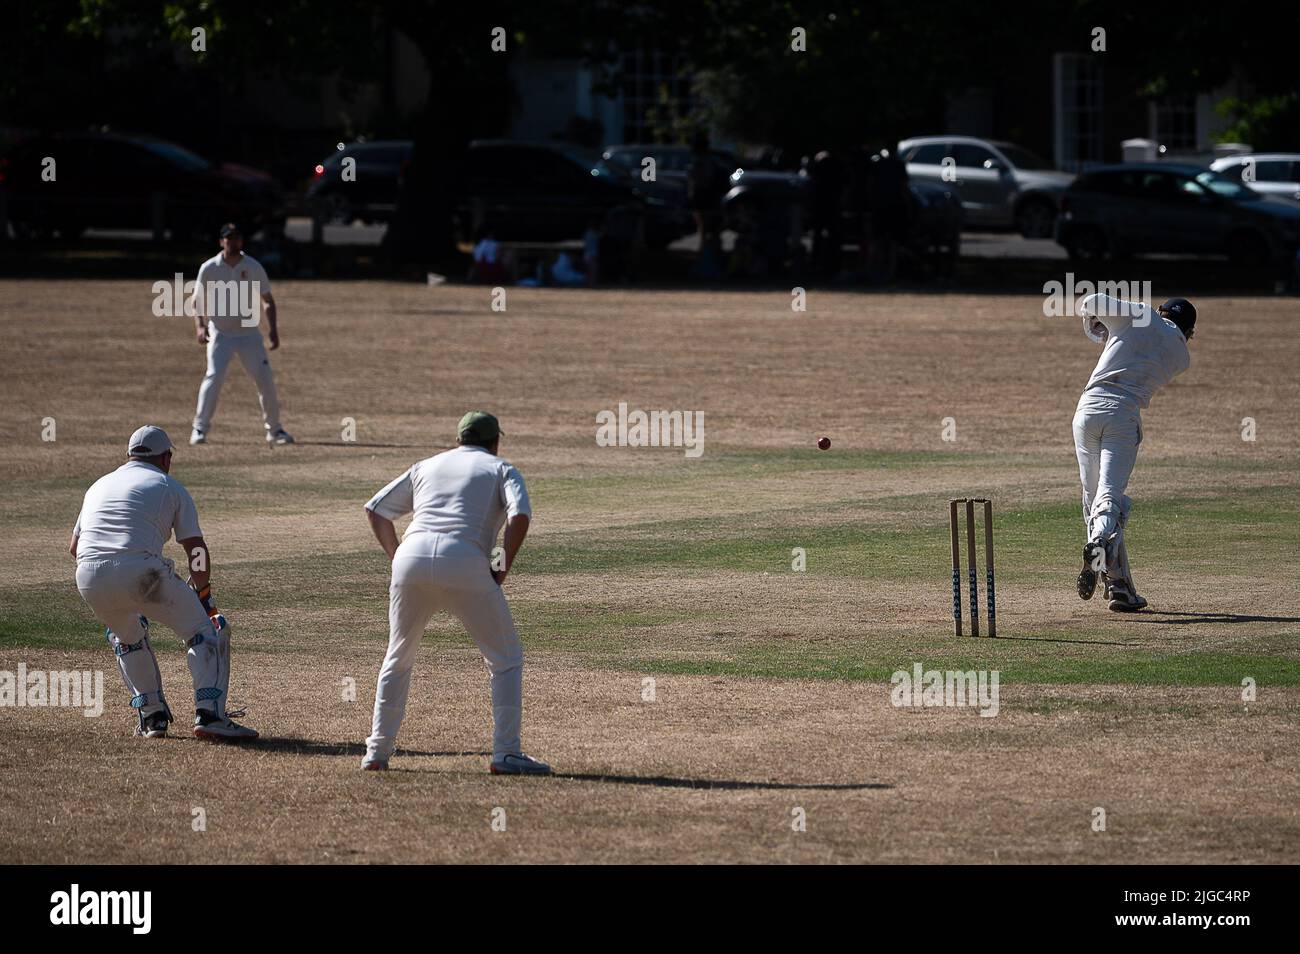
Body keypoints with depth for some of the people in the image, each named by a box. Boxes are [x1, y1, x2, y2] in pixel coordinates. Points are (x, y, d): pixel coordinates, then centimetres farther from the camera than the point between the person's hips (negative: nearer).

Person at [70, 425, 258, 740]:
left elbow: (74, 545, 34)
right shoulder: (171, 487, 17)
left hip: (88, 581, 4)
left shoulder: (99, 486, 29)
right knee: (207, 631, 8)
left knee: (125, 632, 33)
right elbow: (197, 550, 13)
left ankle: (152, 715, 25)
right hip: (139, 570, -4)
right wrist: (203, 594, 28)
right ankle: (209, 714, -9)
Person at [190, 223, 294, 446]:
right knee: (214, 376, -18)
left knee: (265, 379, -3)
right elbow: (198, 302, 1)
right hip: (220, 333, -2)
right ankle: (200, 429, -9)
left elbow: (267, 300, 6)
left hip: (249, 332, 2)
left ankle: (274, 429, 11)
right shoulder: (209, 269, -5)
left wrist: (272, 328, -7)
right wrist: (199, 326, -16)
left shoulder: (253, 267, -2)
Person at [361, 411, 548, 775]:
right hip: (464, 565, -4)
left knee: (398, 658, 22)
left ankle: (377, 752, 20)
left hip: (411, 558, 4)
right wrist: (504, 567, 4)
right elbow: (519, 516, -5)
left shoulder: (428, 466, 27)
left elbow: (375, 509, 24)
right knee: (506, 657, 10)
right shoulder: (502, 470, 16)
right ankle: (506, 753, 1)